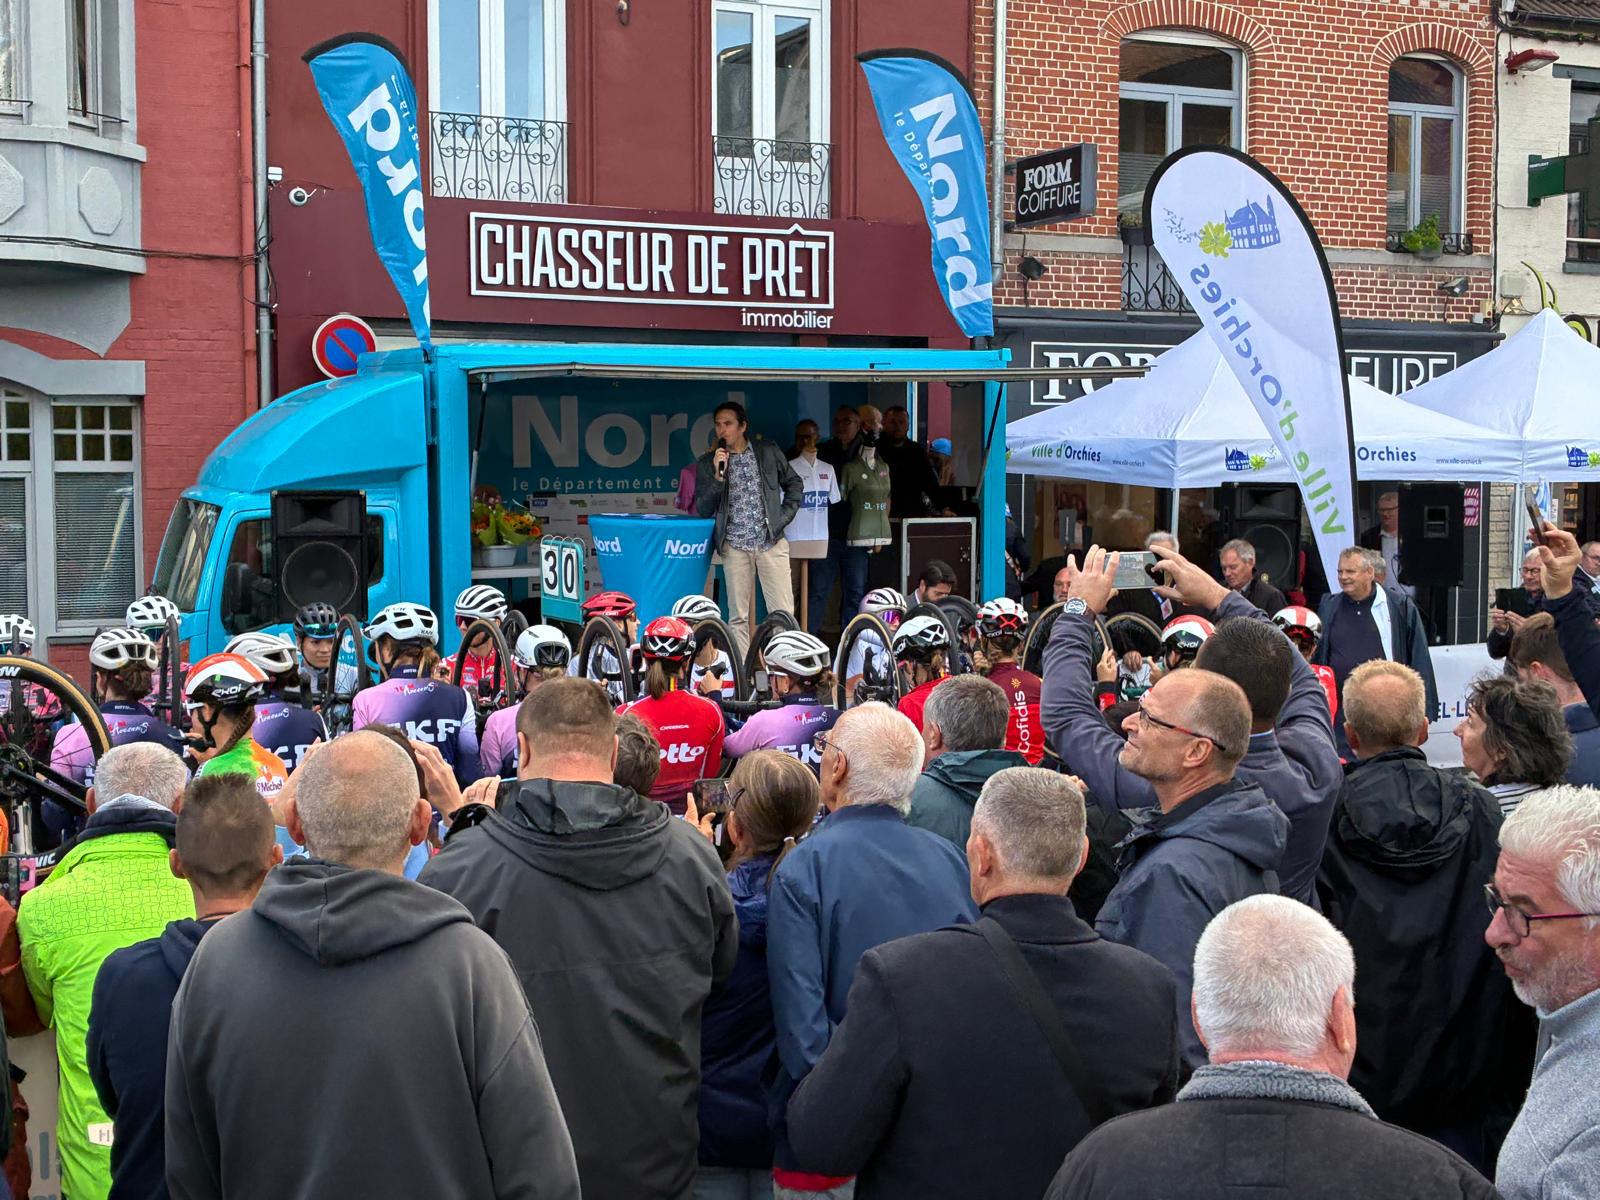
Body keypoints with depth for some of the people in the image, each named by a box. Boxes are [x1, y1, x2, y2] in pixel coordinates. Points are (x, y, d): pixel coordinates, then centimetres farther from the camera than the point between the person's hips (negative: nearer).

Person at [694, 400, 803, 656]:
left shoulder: (768, 451, 4)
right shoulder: (708, 462, 2)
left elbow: (793, 483, 17)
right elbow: (703, 509, -3)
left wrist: (785, 515, 4)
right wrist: (718, 475, -15)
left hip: (771, 542, 0)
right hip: (734, 546, 0)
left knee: (783, 613, -4)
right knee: (738, 616, 2)